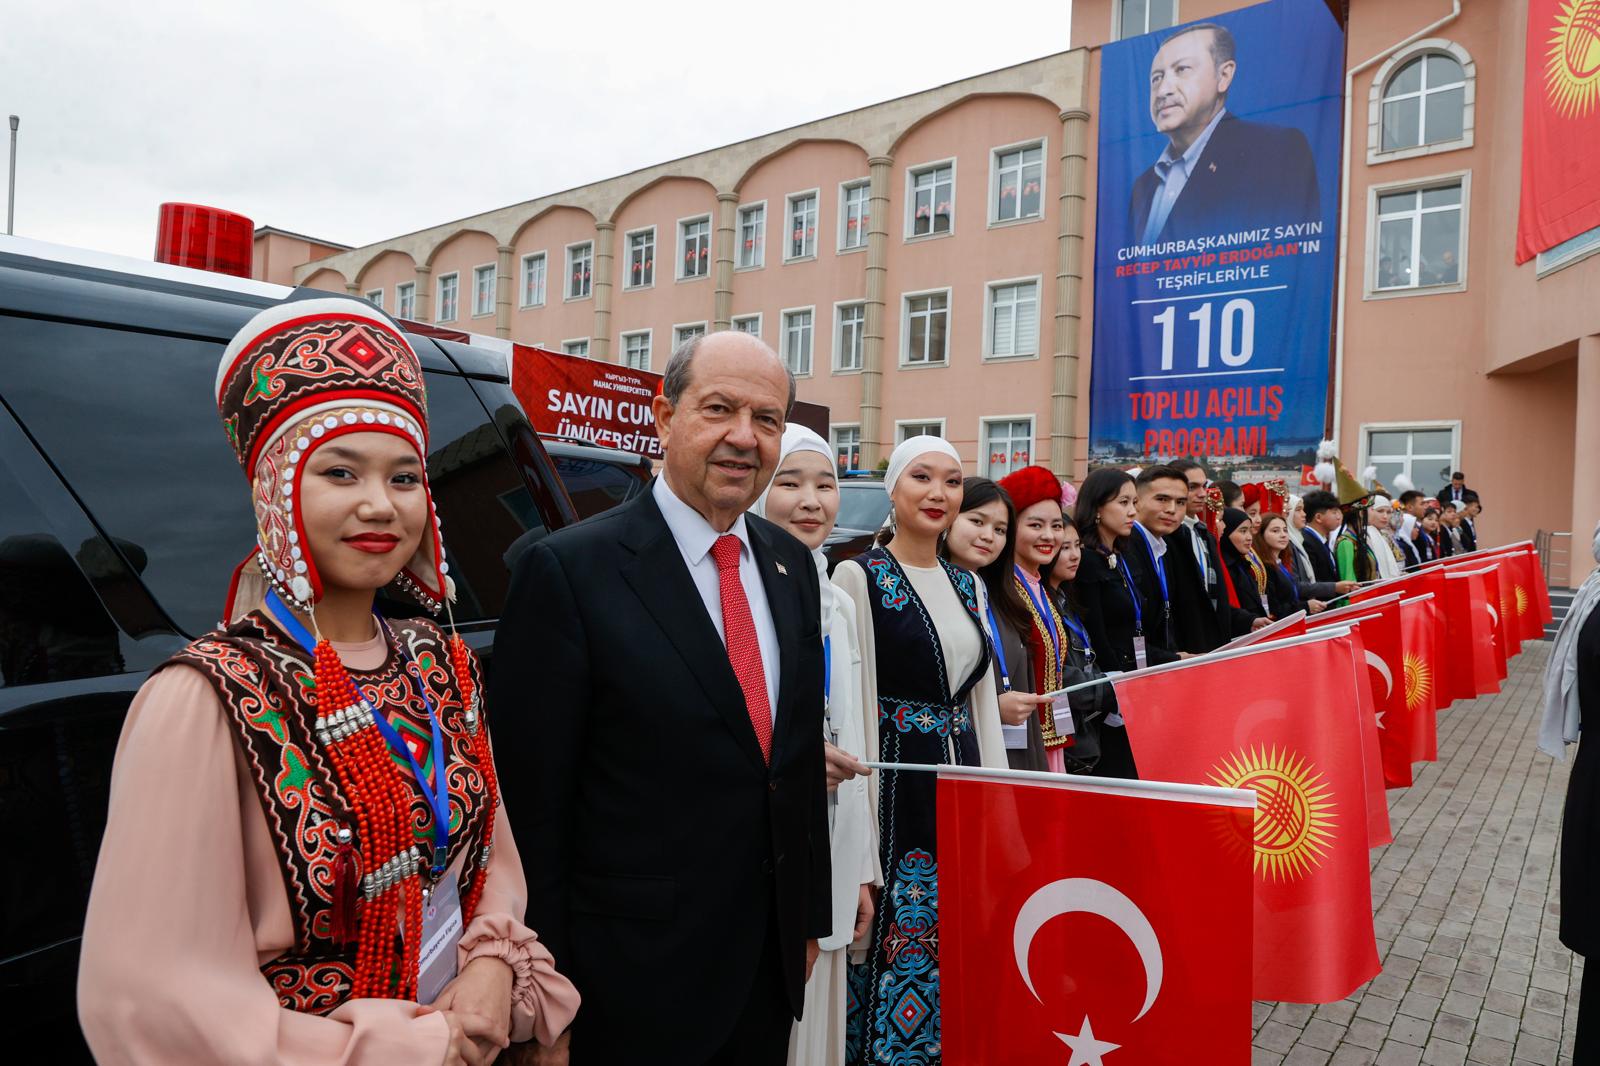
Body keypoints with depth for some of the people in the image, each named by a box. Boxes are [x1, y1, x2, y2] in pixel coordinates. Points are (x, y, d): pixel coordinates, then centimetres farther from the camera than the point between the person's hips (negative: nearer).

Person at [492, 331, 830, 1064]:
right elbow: (533, 803, -14)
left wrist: (811, 915, 12)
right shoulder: (569, 570, -16)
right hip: (633, 977, -5)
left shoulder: (791, 564, 3)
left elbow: (803, 754, 9)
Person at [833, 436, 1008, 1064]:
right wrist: (864, 814, -14)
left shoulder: (969, 585, 12)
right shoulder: (859, 576, -7)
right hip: (896, 787, -6)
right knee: (898, 938, 3)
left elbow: (983, 701, 14)